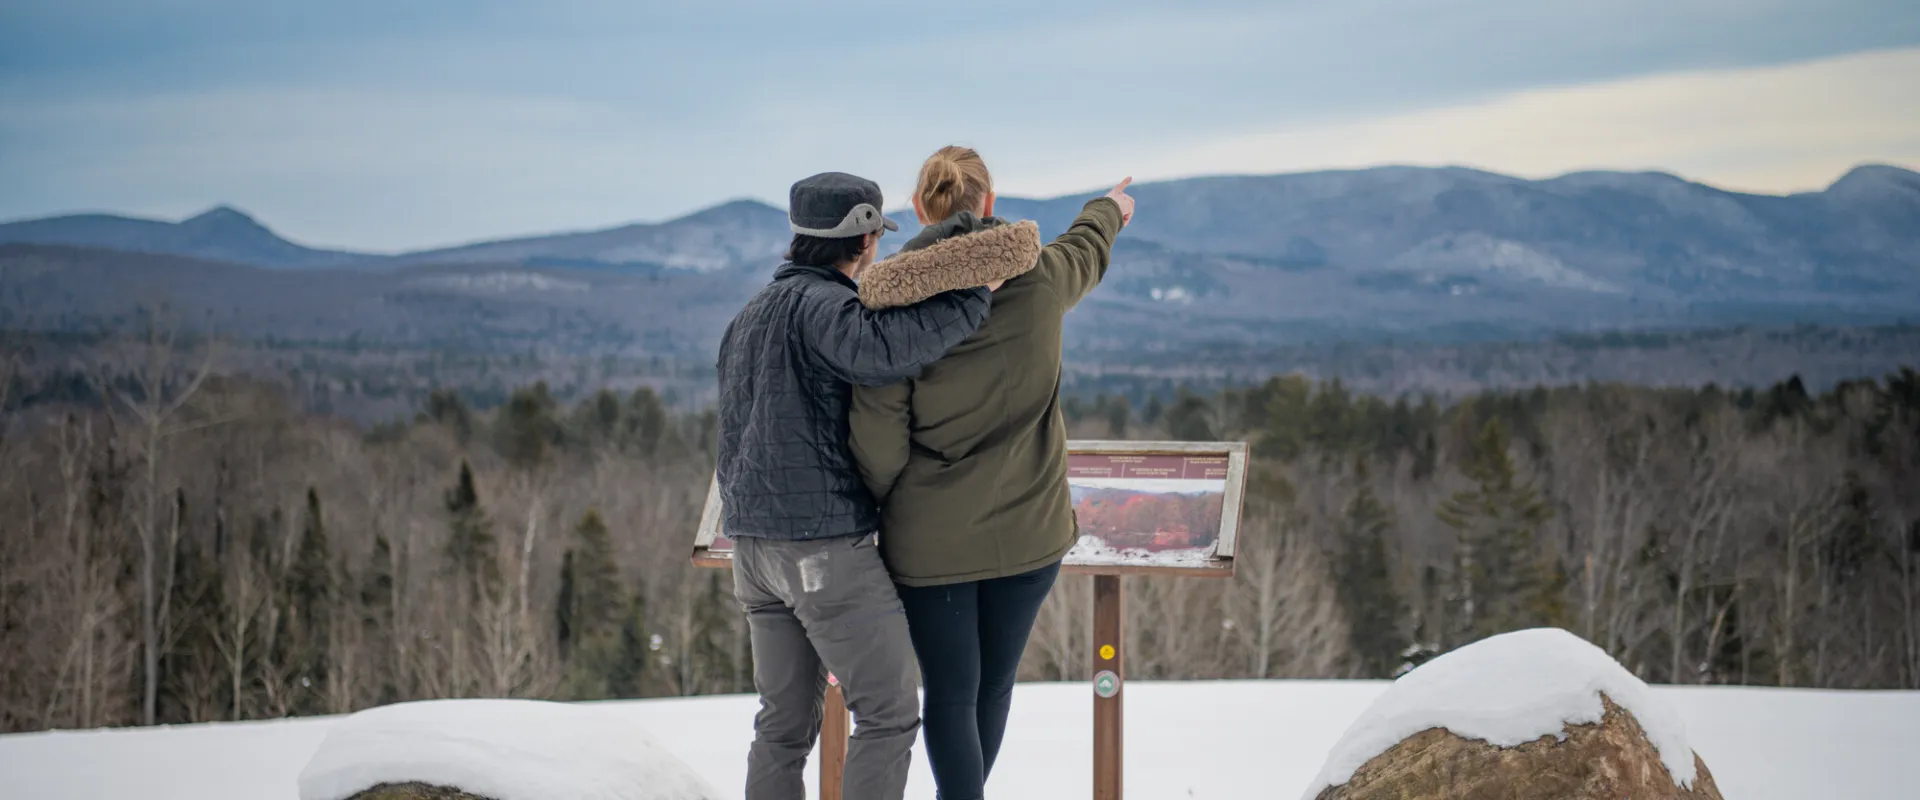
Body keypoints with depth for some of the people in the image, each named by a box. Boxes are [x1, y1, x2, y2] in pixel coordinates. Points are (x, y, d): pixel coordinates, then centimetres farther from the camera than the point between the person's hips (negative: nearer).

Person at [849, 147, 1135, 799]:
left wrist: (882, 505, 5)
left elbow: (877, 441, -14)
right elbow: (1086, 251, 20)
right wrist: (1108, 209, 43)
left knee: (950, 695, 6)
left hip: (931, 539, -2)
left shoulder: (892, 303, -12)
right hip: (1027, 527, 2)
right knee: (993, 685, 18)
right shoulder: (1038, 277, -5)